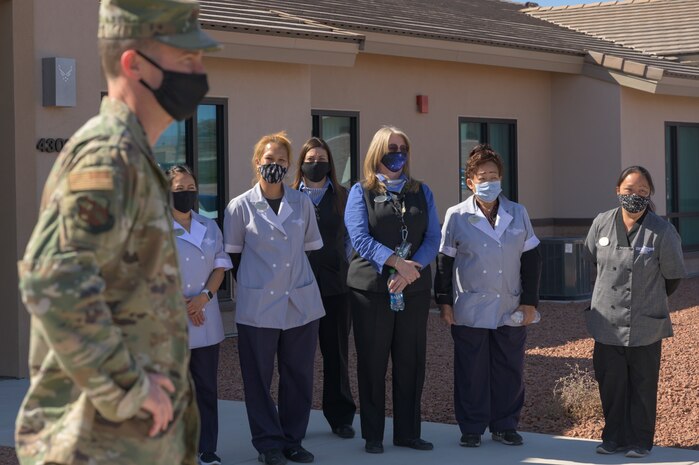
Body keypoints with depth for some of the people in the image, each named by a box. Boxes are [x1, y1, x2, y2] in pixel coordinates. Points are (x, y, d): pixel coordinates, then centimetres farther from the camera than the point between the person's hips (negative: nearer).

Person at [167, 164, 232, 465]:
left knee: (206, 388, 6)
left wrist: (204, 297, -7)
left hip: (206, 320, 4)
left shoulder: (210, 227, 11)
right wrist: (179, 304, -11)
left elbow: (220, 265, 9)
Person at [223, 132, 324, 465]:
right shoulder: (240, 207, 0)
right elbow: (233, 255, 7)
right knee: (259, 378, 2)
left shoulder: (302, 203, 6)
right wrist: (252, 284, 8)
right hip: (259, 306, -2)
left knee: (299, 376, 6)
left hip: (301, 303, 2)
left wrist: (301, 280, 12)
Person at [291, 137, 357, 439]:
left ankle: (340, 417, 15)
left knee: (336, 352, 6)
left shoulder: (342, 197, 7)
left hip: (335, 285, 1)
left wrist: (342, 263, 2)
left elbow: (350, 236, 11)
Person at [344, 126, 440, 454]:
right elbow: (360, 238, -9)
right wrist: (398, 262, -20)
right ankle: (372, 435, 11)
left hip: (414, 289, 3)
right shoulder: (361, 192, 3)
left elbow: (433, 238, 3)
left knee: (411, 362, 6)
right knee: (372, 362, 3)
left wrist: (411, 271, -14)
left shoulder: (421, 192, 11)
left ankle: (407, 432, 15)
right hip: (371, 289, -3)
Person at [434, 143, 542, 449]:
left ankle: (505, 426, 18)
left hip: (511, 310, 2)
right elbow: (444, 261, 3)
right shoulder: (456, 216, -1)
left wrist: (530, 302, 1)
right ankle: (471, 429, 13)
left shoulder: (518, 214, 4)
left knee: (509, 371, 6)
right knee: (471, 372, 3)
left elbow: (531, 260, 7)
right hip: (469, 311, -2)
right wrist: (444, 302, -1)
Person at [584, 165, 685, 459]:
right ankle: (614, 437, 25)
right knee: (610, 383, 10)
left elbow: (672, 277, 0)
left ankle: (639, 441, 20)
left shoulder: (662, 232, -13)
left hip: (644, 326, -3)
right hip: (607, 322, 3)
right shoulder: (601, 224, -3)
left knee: (642, 386, 8)